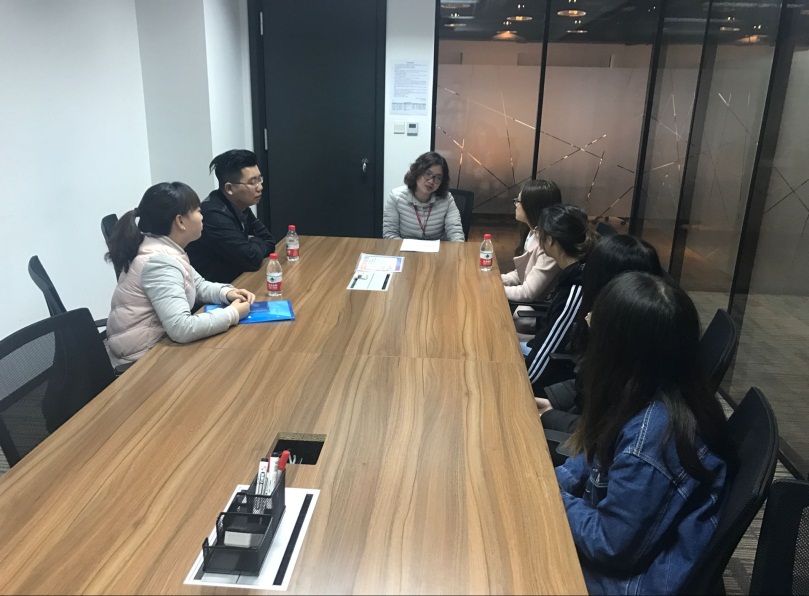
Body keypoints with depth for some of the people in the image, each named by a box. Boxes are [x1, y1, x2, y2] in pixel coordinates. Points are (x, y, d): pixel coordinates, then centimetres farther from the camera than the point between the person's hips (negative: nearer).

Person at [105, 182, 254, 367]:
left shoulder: (164, 249, 4)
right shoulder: (160, 262, -25)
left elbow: (198, 285, 17)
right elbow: (181, 329, -34)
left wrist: (226, 293, -3)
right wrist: (233, 313, -22)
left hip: (157, 344, 9)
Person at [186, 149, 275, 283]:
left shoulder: (240, 206, 4)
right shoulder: (215, 215, -23)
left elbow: (269, 242, 6)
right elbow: (251, 259, -23)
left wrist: (252, 244, -12)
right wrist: (257, 242, -4)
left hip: (235, 280, 8)